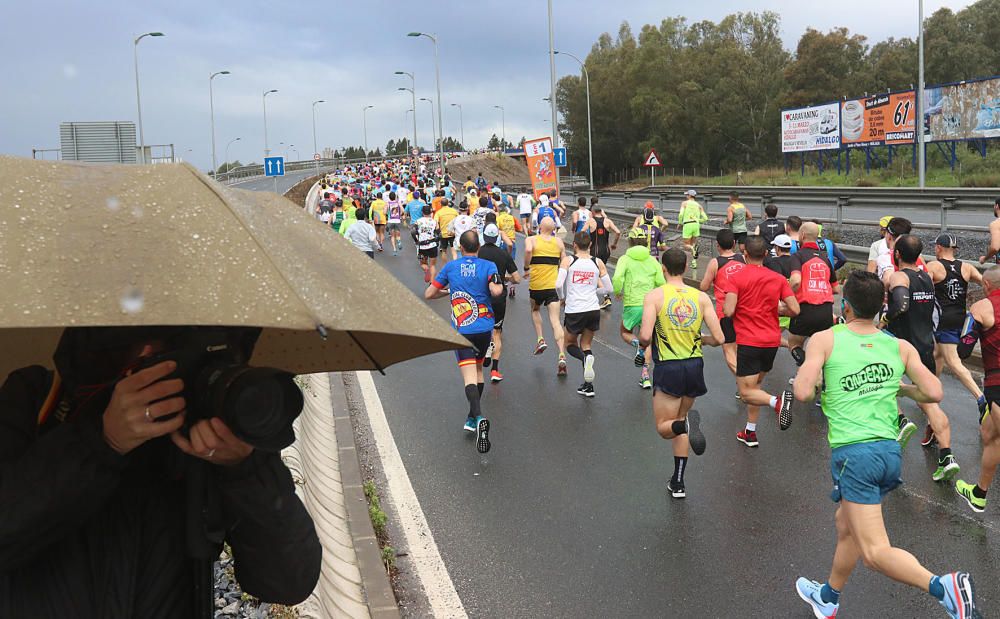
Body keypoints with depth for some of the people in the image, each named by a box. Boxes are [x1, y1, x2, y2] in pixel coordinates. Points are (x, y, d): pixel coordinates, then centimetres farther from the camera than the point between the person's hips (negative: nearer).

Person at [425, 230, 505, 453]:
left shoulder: (450, 267, 3)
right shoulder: (488, 266, -1)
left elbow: (428, 294, 7)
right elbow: (496, 291, -20)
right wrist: (500, 285, 3)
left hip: (461, 330, -2)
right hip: (484, 328, 2)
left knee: (470, 376, -9)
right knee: (478, 369, 22)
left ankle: (479, 417, -33)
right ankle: (472, 418, 29)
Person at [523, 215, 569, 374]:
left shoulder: (531, 240, -1)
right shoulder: (559, 242, 7)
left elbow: (528, 250, -24)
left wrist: (526, 268, -10)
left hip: (536, 285, -1)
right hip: (554, 285, 1)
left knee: (535, 310, 30)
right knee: (555, 322, -4)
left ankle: (540, 339, 16)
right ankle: (562, 356, -17)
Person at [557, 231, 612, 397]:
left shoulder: (567, 260, -4)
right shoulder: (598, 262, 3)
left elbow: (558, 285, -14)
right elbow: (608, 289, 6)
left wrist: (562, 297, 6)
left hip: (574, 310, -3)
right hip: (593, 309, 3)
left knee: (571, 344, 20)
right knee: (586, 344, 21)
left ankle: (585, 358, -15)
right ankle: (588, 386, 14)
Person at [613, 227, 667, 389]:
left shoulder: (625, 259, -1)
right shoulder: (653, 260, 8)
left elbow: (617, 278, -17)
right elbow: (661, 282, 1)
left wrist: (618, 292, 2)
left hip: (632, 304, -3)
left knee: (625, 333, 22)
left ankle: (637, 345, -11)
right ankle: (645, 375, 10)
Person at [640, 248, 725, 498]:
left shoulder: (654, 296, -8)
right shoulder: (701, 297, 1)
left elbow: (645, 337, -19)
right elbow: (718, 339, -3)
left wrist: (642, 342, 5)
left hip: (668, 368, -4)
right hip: (695, 366, 4)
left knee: (664, 427, 8)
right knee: (679, 424, 20)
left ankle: (687, 423, -27)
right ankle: (678, 483, 23)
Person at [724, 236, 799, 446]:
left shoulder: (736, 278, -8)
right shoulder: (778, 279, 3)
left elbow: (728, 311, -18)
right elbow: (794, 310, -2)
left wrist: (725, 305, 5)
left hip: (748, 342, -5)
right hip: (772, 340, 5)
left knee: (746, 393, -2)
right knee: (755, 385, 20)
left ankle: (777, 401, -31)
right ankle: (750, 433, 23)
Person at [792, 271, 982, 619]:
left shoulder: (825, 340, -4)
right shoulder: (901, 347, 7)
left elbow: (803, 393, -14)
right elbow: (934, 394, 0)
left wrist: (808, 378, 8)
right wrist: (904, 390, 19)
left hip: (853, 453, -7)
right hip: (890, 451, 7)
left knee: (874, 552, -5)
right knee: (846, 524, 26)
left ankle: (944, 586, -27)